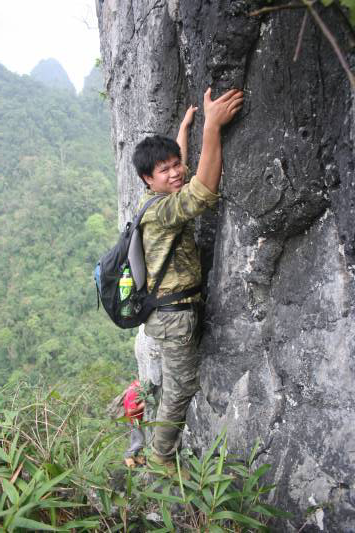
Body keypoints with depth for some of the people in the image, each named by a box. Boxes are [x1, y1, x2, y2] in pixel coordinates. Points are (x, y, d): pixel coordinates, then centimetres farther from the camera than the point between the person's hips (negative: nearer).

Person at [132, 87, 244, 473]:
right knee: (181, 388, 7)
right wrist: (212, 125, -42)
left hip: (172, 311, 10)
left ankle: (168, 445, 44)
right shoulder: (158, 209, -24)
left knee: (177, 383, 24)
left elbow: (179, 164, 23)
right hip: (174, 315, -10)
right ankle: (163, 455, 29)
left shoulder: (158, 198, 6)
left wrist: (186, 125, 31)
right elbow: (204, 193, -40)